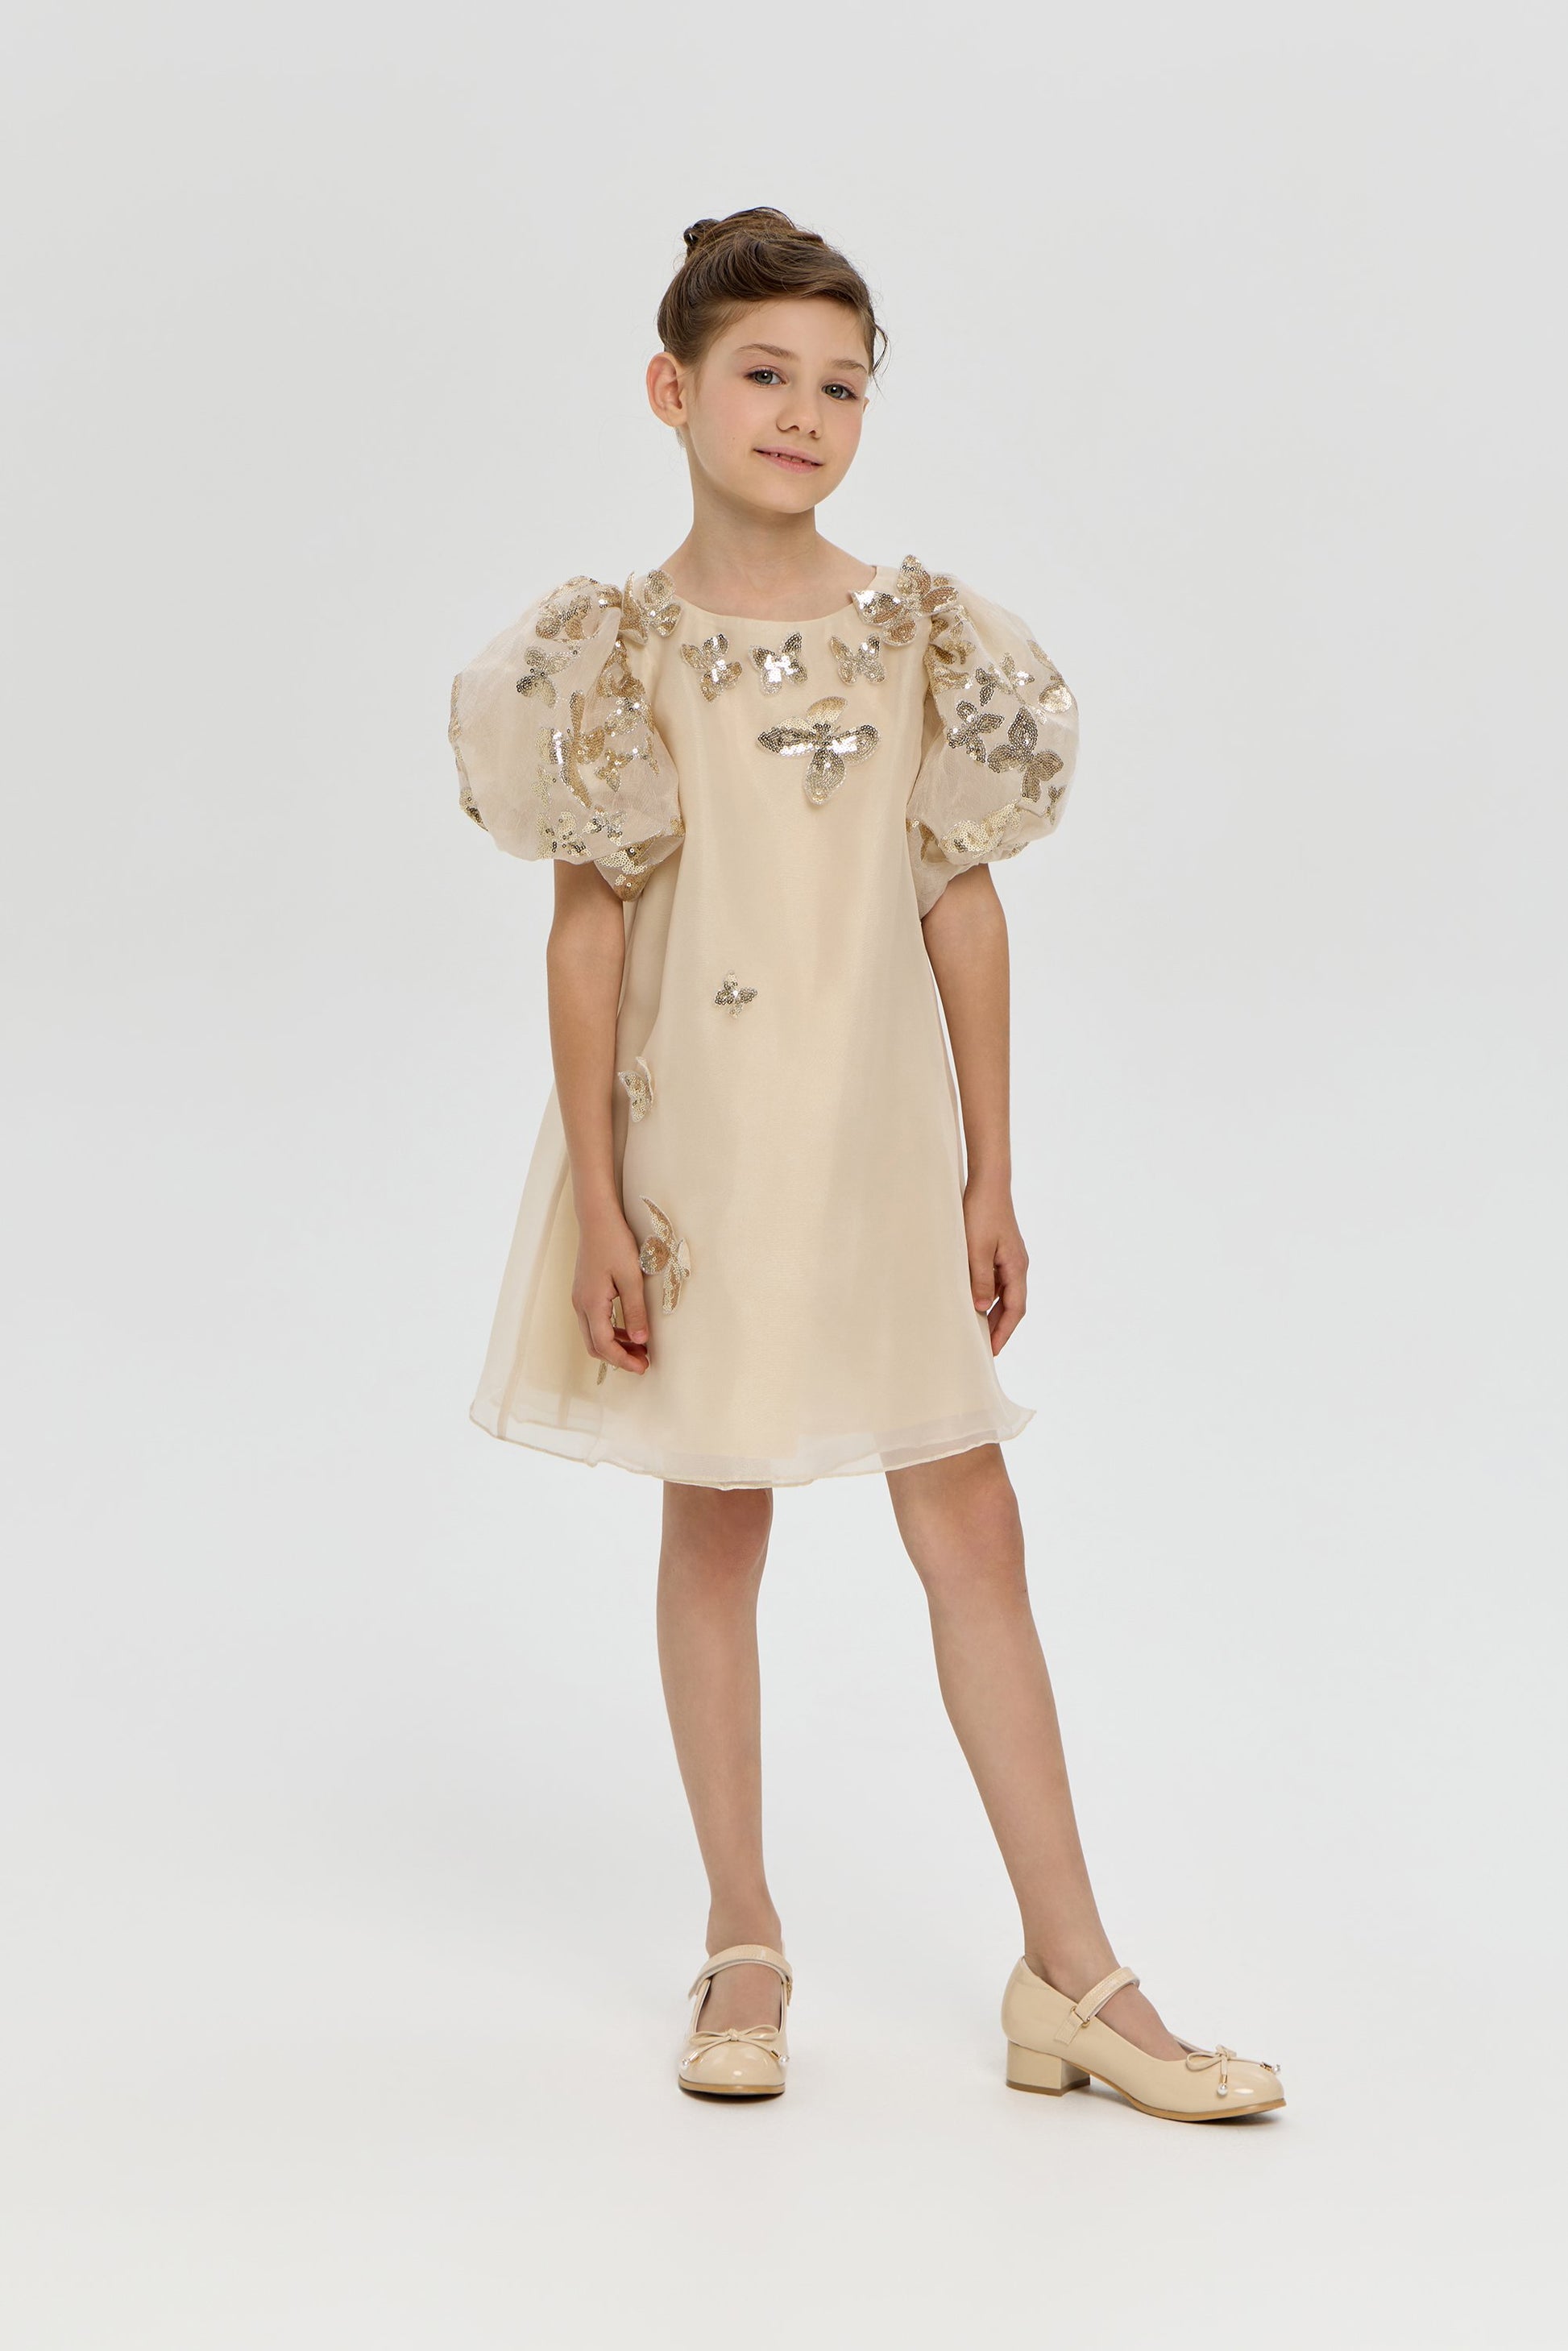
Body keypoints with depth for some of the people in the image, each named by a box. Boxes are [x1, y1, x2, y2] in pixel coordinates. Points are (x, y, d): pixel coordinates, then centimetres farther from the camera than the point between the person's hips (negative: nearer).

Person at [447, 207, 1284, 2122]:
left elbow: (964, 904, 3)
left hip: (879, 1138, 1)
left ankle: (1070, 1971, 9)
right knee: (715, 1521, 9)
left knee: (969, 1527, 2)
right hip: (698, 1137, -1)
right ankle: (743, 1943, 22)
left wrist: (991, 1177, 3)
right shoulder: (621, 650, -4)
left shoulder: (926, 635, 1)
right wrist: (598, 1206, -8)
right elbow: (590, 929, -5)